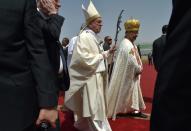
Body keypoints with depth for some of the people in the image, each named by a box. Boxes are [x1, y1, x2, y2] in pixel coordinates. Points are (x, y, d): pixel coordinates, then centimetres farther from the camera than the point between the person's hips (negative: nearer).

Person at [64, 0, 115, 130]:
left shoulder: (95, 37, 12)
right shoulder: (84, 36, -15)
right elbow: (83, 57, -24)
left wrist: (107, 53, 4)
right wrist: (101, 56, -16)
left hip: (98, 75, 10)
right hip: (90, 76, -10)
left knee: (91, 105, 20)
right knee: (94, 106, -1)